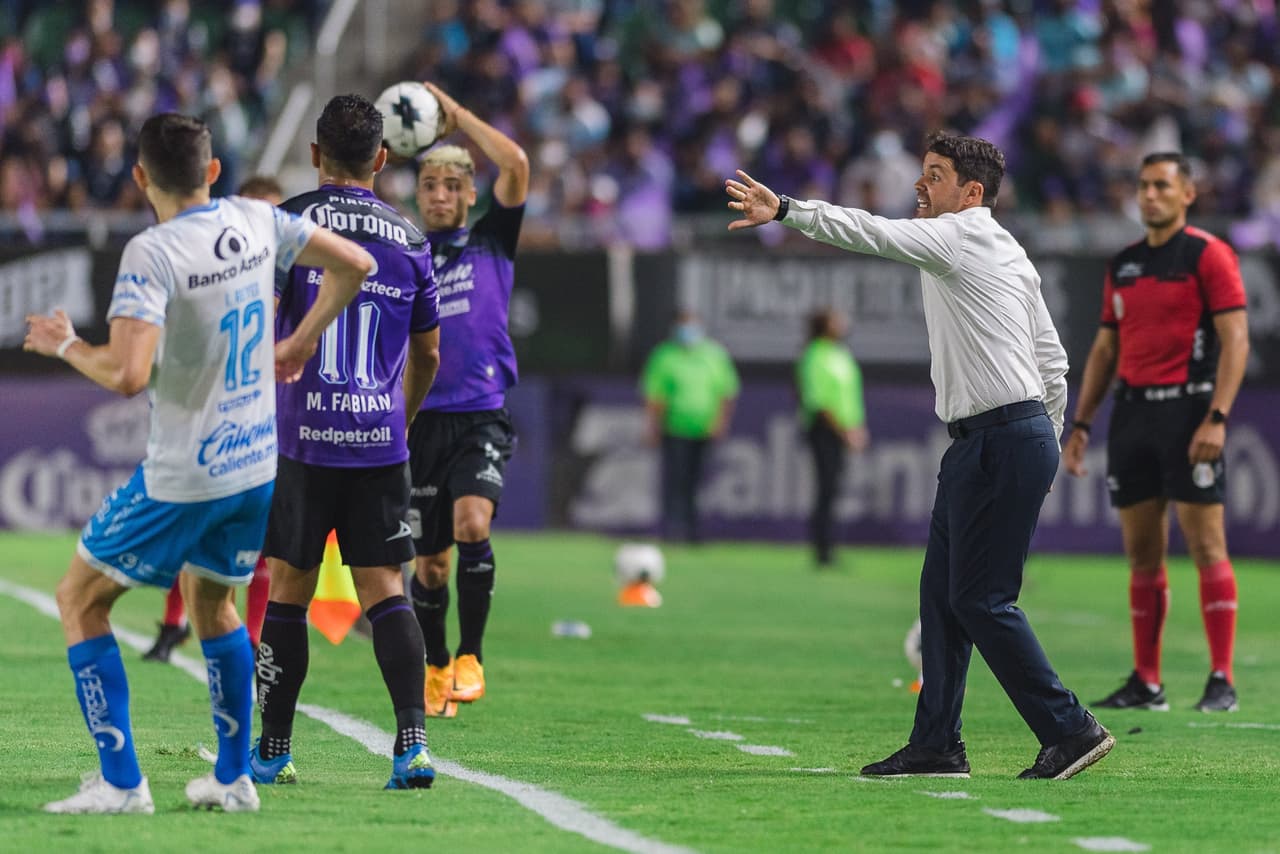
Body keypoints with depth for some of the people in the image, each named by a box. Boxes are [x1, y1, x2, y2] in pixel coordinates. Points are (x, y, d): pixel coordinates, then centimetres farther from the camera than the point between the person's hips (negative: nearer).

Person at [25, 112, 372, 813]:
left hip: (181, 478, -7)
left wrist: (65, 344, -10)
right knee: (209, 598, 27)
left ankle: (121, 783, 1)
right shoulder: (255, 222, 0)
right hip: (258, 465, 7)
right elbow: (354, 264, 11)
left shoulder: (151, 255, -20)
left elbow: (127, 374, -29)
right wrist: (300, 343, 21)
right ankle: (233, 778, 25)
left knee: (80, 599, 7)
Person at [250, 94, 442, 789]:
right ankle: (412, 742, -13)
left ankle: (273, 750, 13)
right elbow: (427, 354, 19)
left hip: (304, 441, -2)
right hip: (382, 443, 2)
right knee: (383, 589, 2)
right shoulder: (408, 239, 9)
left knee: (288, 589, 6)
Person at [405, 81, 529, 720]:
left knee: (471, 524, -25)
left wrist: (456, 114, -4)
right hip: (422, 421, 2)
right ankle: (435, 668, 24)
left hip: (481, 416, -2)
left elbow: (515, 164, -6)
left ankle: (470, 656, -15)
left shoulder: (491, 243, 7)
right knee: (429, 559, 5)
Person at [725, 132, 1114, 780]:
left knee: (981, 600, -8)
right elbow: (1052, 361, 22)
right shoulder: (1009, 255, 19)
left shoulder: (962, 235, -8)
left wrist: (785, 211, -22)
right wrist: (1046, 446, 26)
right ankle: (936, 745, 11)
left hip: (1002, 443, -10)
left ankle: (1069, 730, -4)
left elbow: (872, 233, -21)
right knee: (941, 593, 9)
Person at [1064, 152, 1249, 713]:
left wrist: (1217, 418, -18)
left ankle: (1222, 682, -8)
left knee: (1206, 544, -9)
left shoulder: (1208, 254, -4)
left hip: (1187, 408, -6)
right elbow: (1105, 348, 21)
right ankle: (1146, 682, 10)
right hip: (1132, 409, 7)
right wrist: (1081, 422, 13)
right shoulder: (1123, 265, 16)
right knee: (1141, 553, 6)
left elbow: (1236, 339, -9)